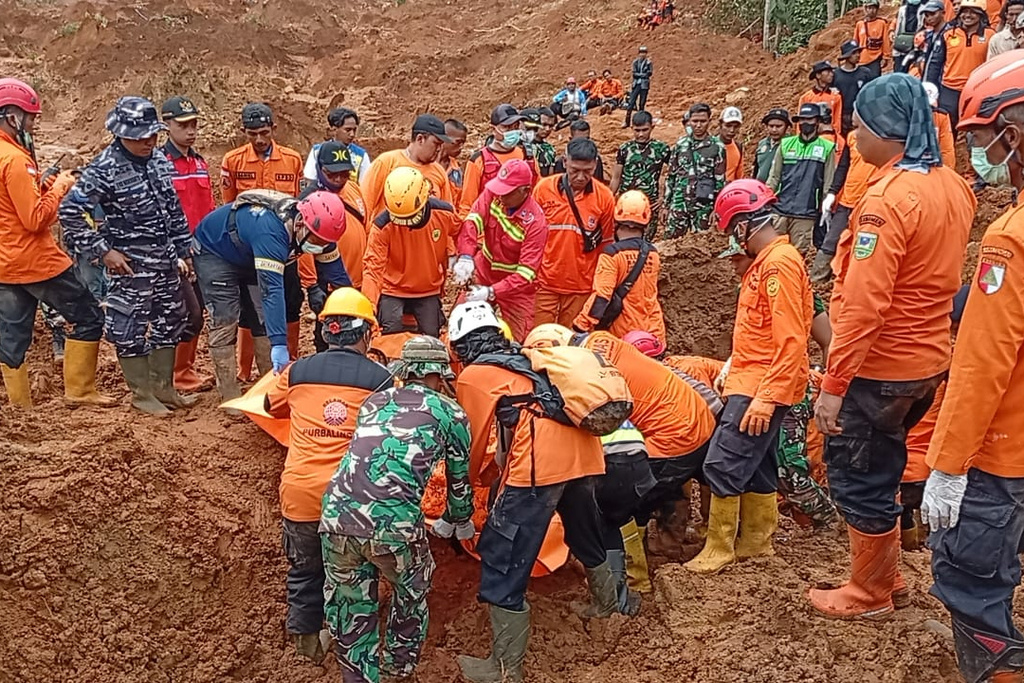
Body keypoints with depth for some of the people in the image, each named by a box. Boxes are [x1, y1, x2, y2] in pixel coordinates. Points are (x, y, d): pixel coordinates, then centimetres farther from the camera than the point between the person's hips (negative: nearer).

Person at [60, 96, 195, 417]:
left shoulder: (159, 160, 5)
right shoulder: (105, 169, -15)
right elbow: (69, 211, -17)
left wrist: (184, 251, 15)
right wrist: (103, 250, -16)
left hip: (166, 262, 7)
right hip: (131, 268, -7)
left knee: (169, 324, 15)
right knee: (131, 329, 3)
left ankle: (164, 388, 29)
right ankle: (142, 394, 18)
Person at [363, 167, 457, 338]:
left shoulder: (444, 213, -18)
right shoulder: (382, 226, -25)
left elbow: (462, 234, 6)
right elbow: (373, 266, -27)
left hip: (429, 291, 2)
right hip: (392, 291, -2)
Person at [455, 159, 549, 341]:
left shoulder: (536, 221, -26)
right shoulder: (492, 193, -14)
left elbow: (527, 271, -28)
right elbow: (472, 222, -25)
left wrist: (492, 292, -38)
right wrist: (465, 257, -43)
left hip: (516, 285, -4)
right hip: (482, 274, 4)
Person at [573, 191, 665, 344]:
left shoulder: (613, 254, -15)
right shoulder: (653, 254, 3)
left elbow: (601, 296, -21)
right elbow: (650, 294, 11)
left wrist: (580, 326, -20)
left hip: (620, 334, -5)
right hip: (649, 333, 5)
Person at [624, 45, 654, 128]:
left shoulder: (649, 62, 2)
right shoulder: (635, 62, 7)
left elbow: (650, 73, -10)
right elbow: (634, 73, -2)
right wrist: (643, 75, -10)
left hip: (644, 85, -2)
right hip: (636, 84, 2)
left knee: (642, 104, 1)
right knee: (631, 103, -4)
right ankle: (627, 122, -1)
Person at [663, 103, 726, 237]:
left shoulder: (717, 147, -1)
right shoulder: (681, 144, 6)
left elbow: (720, 180, 0)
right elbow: (671, 176, 11)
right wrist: (666, 204, 9)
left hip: (703, 205, -2)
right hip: (678, 203, 2)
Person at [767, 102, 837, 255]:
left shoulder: (827, 148, 3)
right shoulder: (785, 144, 9)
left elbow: (828, 183, 3)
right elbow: (774, 177, 10)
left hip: (806, 214, -2)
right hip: (779, 209, 2)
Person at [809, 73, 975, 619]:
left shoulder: (888, 198, -23)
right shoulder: (954, 187, 4)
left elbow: (863, 307, -26)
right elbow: (942, 277, 12)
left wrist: (833, 385, -21)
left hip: (880, 368, -8)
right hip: (929, 360, 8)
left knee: (859, 478, 8)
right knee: (880, 469, 24)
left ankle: (869, 595, 24)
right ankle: (884, 570, 39)